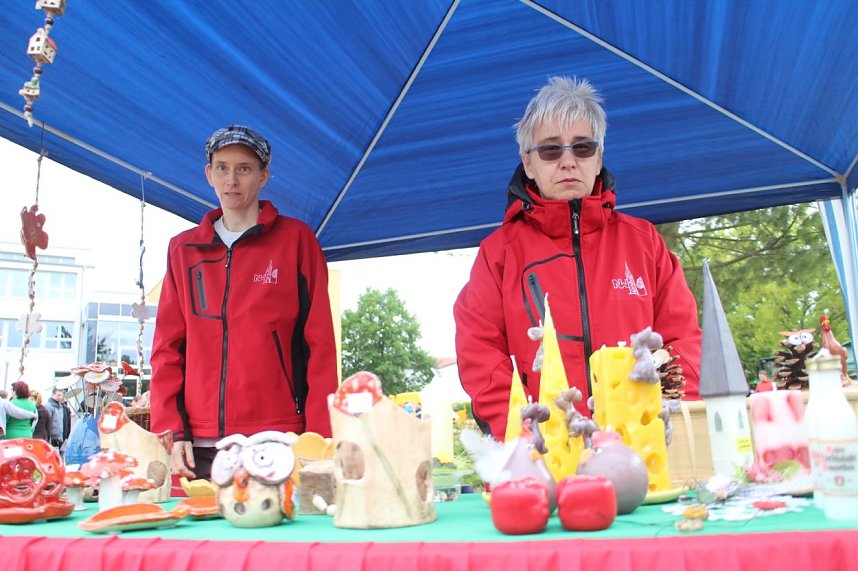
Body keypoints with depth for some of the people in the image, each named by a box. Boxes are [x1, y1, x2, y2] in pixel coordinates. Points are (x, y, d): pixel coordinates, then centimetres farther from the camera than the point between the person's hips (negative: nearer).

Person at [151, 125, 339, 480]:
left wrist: (318, 440, -8)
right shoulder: (183, 248, 13)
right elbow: (167, 347, 11)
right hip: (197, 447, 3)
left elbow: (320, 344, -2)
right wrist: (171, 430, 0)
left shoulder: (296, 239, 3)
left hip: (275, 440, -3)